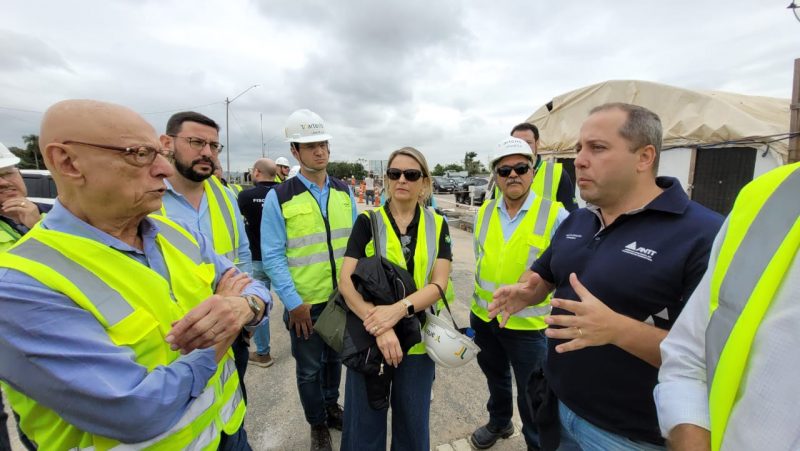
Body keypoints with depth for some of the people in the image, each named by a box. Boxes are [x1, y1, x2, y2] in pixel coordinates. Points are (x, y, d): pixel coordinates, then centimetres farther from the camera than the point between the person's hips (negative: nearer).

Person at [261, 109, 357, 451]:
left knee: (335, 358, 23)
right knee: (309, 368, 15)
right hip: (305, 302, -3)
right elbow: (273, 256, -11)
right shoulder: (278, 198, -11)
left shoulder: (344, 192, 1)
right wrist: (293, 302, -14)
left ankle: (332, 407, 49)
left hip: (343, 297, 4)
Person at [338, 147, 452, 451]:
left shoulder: (437, 225, 0)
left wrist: (398, 309, -25)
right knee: (365, 423, 16)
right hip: (370, 337, -1)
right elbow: (346, 281, -13)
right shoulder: (367, 222, -5)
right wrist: (380, 327, -24)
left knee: (413, 423, 20)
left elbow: (439, 284, -8)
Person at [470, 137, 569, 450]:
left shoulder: (555, 215, -14)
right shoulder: (484, 212, 0)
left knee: (531, 392, 16)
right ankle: (499, 422, 54)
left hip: (527, 322, -5)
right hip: (482, 316, 5)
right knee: (495, 377, 27)